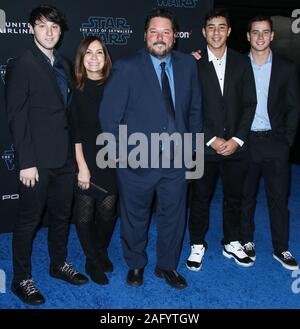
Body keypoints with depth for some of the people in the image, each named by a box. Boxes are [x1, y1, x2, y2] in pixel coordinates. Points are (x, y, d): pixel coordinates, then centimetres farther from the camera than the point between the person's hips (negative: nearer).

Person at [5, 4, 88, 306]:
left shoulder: (63, 65, 12)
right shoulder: (21, 65, -8)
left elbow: (65, 109, 12)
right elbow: (16, 117, -12)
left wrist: (73, 151, 7)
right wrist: (26, 162, -16)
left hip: (64, 157, 6)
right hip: (37, 160, -6)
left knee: (61, 215, 18)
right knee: (28, 221, 6)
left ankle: (59, 264, 37)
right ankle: (21, 279, 23)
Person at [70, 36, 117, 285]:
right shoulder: (76, 90, -3)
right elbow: (74, 132, -6)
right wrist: (82, 167, -10)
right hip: (85, 161, -2)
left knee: (108, 213, 8)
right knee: (84, 215, 6)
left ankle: (102, 253, 34)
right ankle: (93, 262, 27)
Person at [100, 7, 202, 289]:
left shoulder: (187, 65, 4)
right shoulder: (127, 67, -9)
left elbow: (194, 108, 11)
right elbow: (108, 113, -9)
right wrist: (119, 152, -8)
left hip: (177, 160, 4)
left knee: (173, 216, 15)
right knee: (135, 218, 14)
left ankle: (167, 265, 38)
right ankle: (135, 265, 38)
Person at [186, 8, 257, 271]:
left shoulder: (242, 62, 6)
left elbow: (249, 103, 3)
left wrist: (237, 139, -7)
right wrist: (211, 139, -11)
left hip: (236, 146, 3)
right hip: (204, 146, -2)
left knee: (234, 197, 13)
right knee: (200, 197, 8)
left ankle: (232, 243, 30)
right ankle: (197, 245, 24)